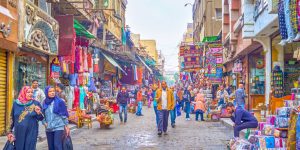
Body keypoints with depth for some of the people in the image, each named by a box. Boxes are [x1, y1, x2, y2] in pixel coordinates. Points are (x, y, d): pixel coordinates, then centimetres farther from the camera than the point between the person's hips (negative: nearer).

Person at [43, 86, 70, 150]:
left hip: (58, 127, -4)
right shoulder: (45, 103, 6)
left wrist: (66, 126, -3)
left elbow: (64, 115, -3)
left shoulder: (60, 102, -5)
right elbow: (43, 115, 15)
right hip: (48, 129, 5)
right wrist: (44, 122, -3)